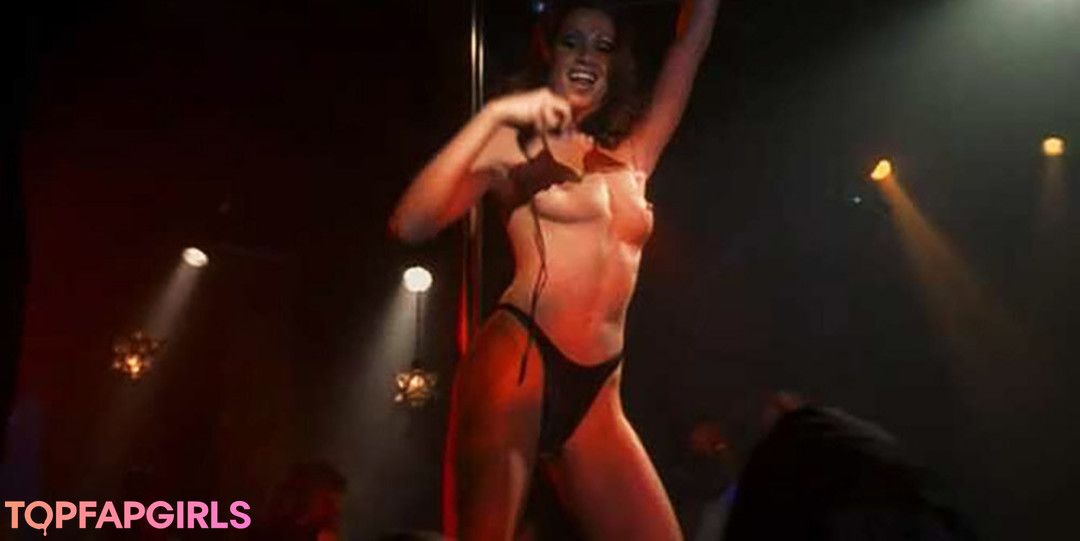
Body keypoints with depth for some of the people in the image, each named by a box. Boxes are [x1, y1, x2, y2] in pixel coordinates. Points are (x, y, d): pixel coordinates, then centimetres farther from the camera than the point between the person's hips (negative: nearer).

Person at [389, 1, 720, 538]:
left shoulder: (632, 155, 21)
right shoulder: (515, 143, 8)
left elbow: (689, 46, 24)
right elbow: (410, 225, -7)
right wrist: (493, 115, -10)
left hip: (595, 395, 5)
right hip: (520, 364, -5)